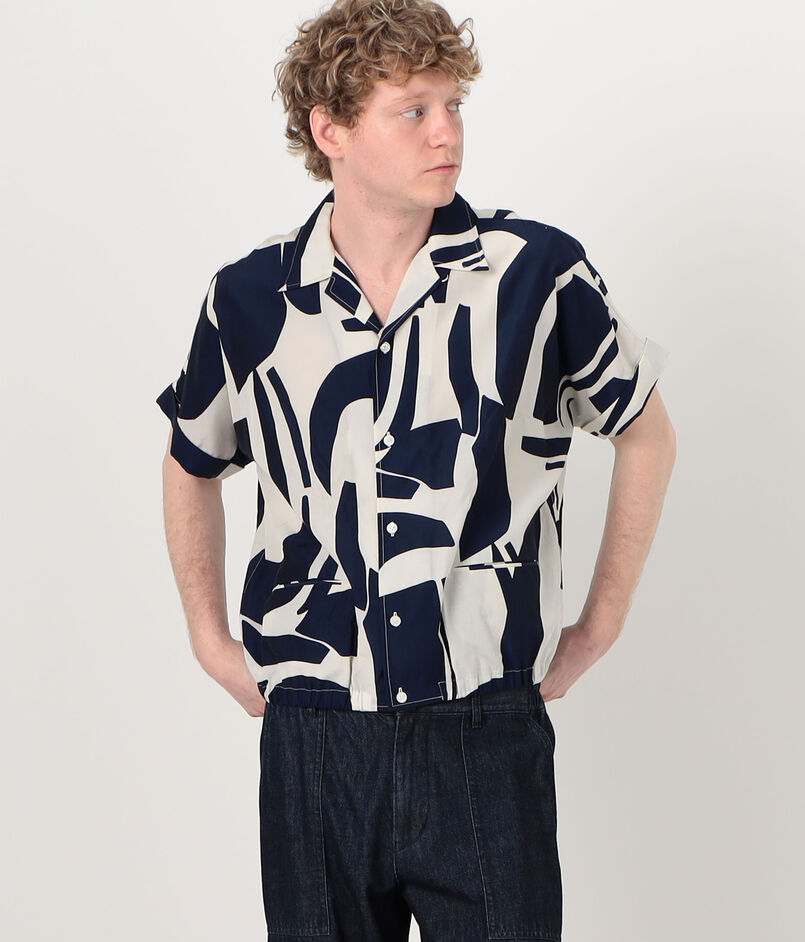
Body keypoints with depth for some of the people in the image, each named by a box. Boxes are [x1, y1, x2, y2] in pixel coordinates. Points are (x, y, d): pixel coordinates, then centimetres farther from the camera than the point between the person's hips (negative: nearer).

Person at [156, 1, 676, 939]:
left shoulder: (538, 271, -5)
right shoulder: (250, 299, 0)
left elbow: (646, 436, 9)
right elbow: (191, 465, 19)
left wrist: (598, 626, 8)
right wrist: (211, 640, 14)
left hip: (487, 733, -1)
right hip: (311, 744, 2)